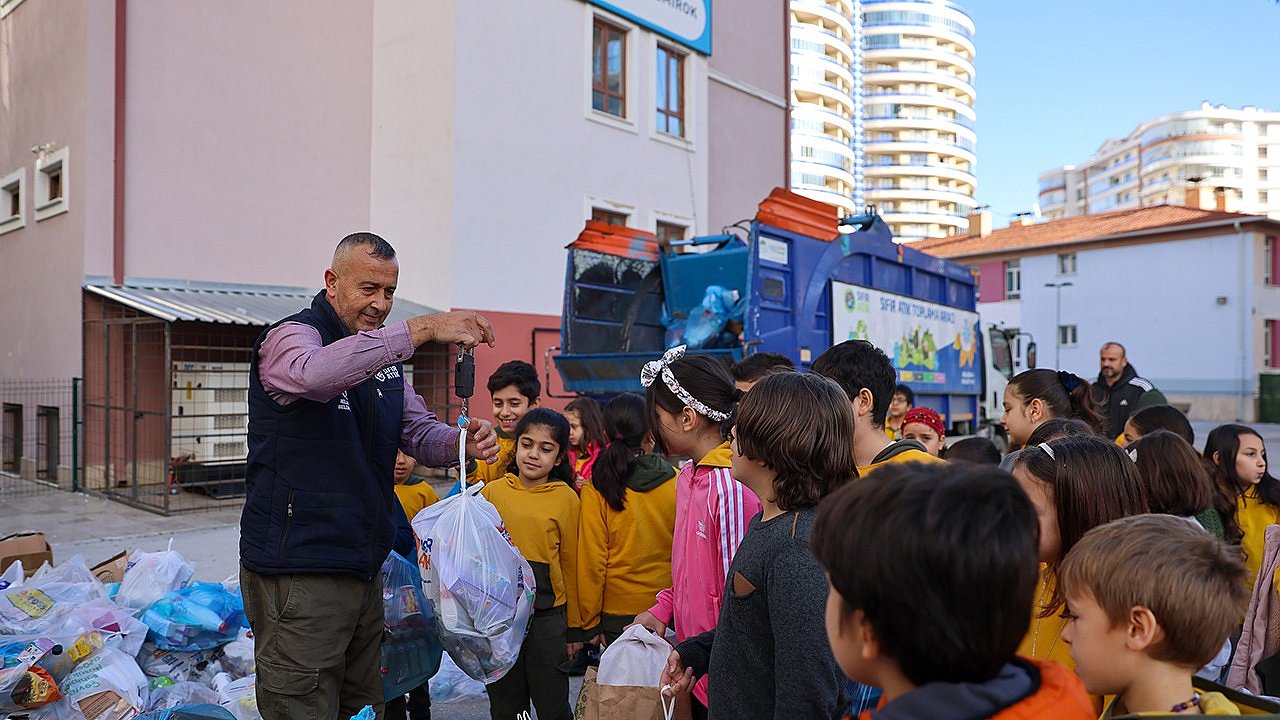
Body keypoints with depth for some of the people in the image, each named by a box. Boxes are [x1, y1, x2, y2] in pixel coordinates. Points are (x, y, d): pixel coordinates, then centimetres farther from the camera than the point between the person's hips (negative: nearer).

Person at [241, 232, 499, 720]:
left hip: (363, 568, 8)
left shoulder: (384, 359, 15)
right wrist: (424, 328, -35)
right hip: (297, 567, -7)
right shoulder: (289, 337, -9)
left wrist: (464, 442, -12)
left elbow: (420, 434, 11)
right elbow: (318, 374, -34)